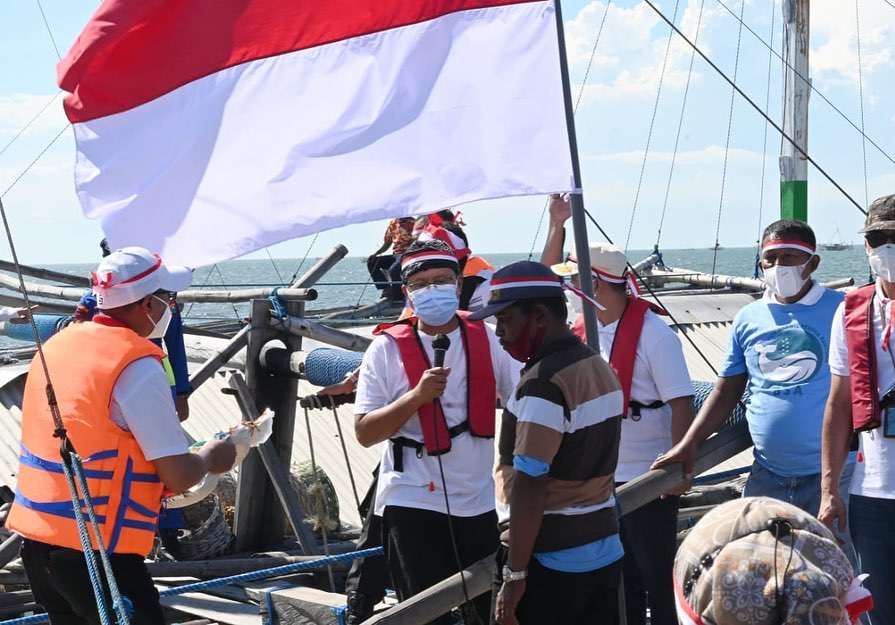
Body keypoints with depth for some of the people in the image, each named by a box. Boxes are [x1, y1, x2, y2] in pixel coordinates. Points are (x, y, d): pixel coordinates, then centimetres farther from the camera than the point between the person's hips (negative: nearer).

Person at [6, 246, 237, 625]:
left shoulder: (57, 345, 10)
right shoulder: (138, 366, -14)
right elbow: (178, 477, -13)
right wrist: (211, 458, 8)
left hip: (34, 538, 8)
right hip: (95, 551, -8)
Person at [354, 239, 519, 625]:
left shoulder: (487, 340, 2)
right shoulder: (387, 348, -7)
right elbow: (364, 433, -9)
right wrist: (417, 395, -22)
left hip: (478, 503, 4)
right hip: (412, 505, -4)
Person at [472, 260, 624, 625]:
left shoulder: (543, 383, -18)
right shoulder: (600, 367, 10)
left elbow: (529, 487, -21)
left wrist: (515, 575, -19)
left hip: (549, 565, -9)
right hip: (605, 553, 9)